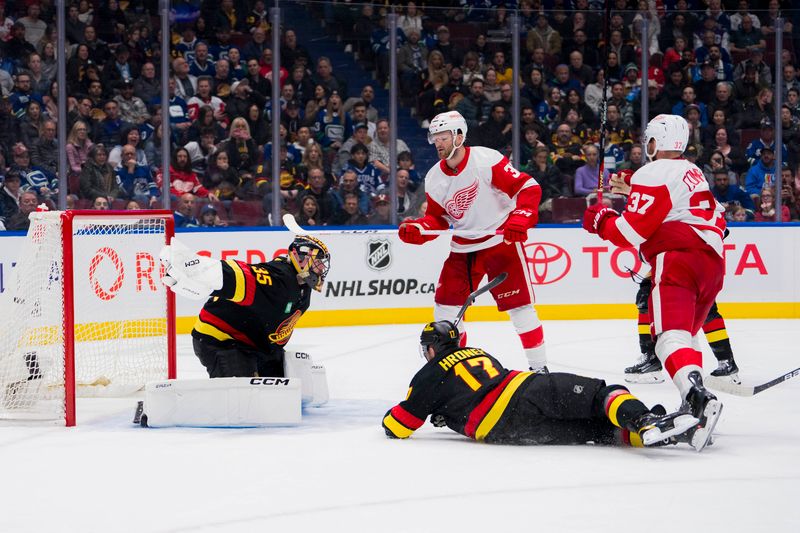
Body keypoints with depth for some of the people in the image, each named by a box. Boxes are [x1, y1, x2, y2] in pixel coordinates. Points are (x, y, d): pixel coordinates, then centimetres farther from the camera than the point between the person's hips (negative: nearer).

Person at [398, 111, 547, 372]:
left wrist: (520, 219, -32)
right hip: (462, 247, 6)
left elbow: (529, 187, -18)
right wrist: (417, 230, -8)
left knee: (519, 303, -9)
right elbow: (437, 218, 11)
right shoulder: (435, 179, 2)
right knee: (446, 303, 3)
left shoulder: (487, 159, -18)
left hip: (501, 240, -6)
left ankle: (539, 367, 0)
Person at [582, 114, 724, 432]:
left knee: (670, 335, -20)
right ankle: (698, 403, 15)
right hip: (713, 260, 9)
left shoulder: (652, 175, -3)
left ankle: (697, 396, -43)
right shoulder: (693, 173, 26)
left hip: (678, 259, -9)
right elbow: (716, 220, 30)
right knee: (685, 332, 22)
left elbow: (631, 231, -9)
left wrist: (601, 220, 8)